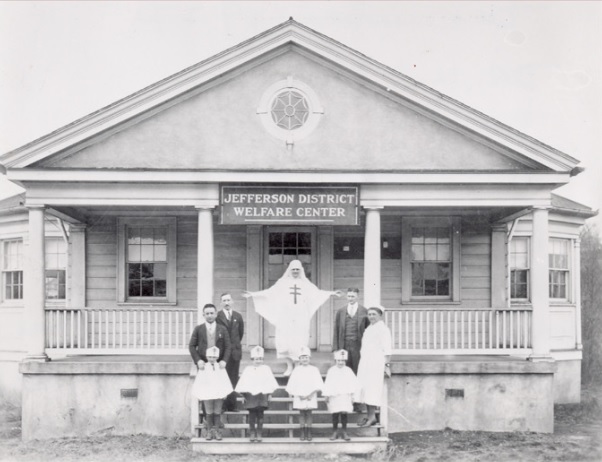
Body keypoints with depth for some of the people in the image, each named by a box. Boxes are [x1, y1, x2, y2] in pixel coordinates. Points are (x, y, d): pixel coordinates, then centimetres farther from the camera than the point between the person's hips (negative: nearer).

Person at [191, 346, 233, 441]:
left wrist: (225, 392, -2)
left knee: (217, 413, 6)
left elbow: (225, 381, 4)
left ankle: (217, 431, 14)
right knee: (209, 413, 6)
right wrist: (198, 394, -3)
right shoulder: (203, 368, -1)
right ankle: (209, 431, 14)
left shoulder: (220, 368, 3)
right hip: (207, 395, -1)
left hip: (218, 394, 1)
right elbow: (199, 382, 1)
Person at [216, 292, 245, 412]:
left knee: (234, 379, 6)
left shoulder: (238, 316, 9)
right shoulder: (217, 316, -4)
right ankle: (222, 405, 1)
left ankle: (232, 405, 12)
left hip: (235, 351, 4)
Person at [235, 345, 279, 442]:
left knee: (260, 414, 2)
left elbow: (270, 383, 7)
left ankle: (259, 434, 8)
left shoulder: (266, 368, 5)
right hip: (250, 395, 0)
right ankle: (252, 434, 9)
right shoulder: (248, 369, 3)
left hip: (262, 394, 0)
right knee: (252, 414, 2)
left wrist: (270, 394, 2)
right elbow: (242, 384, 5)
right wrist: (243, 395, 1)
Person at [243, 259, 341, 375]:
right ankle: (289, 366, 5)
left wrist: (332, 293, 3)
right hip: (286, 317, 0)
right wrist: (253, 294, -5)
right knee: (286, 341, -5)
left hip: (301, 317, 0)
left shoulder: (305, 283, 11)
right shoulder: (283, 282, 7)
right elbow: (270, 292, 3)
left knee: (300, 341, -4)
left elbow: (317, 292, 10)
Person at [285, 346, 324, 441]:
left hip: (310, 397, -1)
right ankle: (303, 433, 8)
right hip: (299, 397, 1)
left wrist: (311, 394, -13)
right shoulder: (297, 370, 4)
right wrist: (298, 395, -8)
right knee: (302, 414, 2)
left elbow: (318, 384, -2)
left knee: (308, 413, 1)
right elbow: (291, 385, 2)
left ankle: (309, 433, 7)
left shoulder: (314, 370, 2)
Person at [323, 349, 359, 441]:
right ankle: (335, 432, 12)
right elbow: (328, 384, 3)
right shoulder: (331, 371, 1)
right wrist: (327, 395, 2)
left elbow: (352, 383, 6)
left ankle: (344, 432, 7)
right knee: (335, 414, 3)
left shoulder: (348, 370, 3)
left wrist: (352, 395, 3)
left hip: (345, 396, 0)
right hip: (334, 396, 0)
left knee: (344, 414, -2)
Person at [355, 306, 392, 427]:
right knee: (364, 388, 6)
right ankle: (369, 415, 10)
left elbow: (387, 349, -13)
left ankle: (372, 416, -8)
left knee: (372, 389, -10)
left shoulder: (383, 329, -8)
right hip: (365, 363, 8)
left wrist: (387, 365, -18)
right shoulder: (369, 328, 18)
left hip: (376, 363, -8)